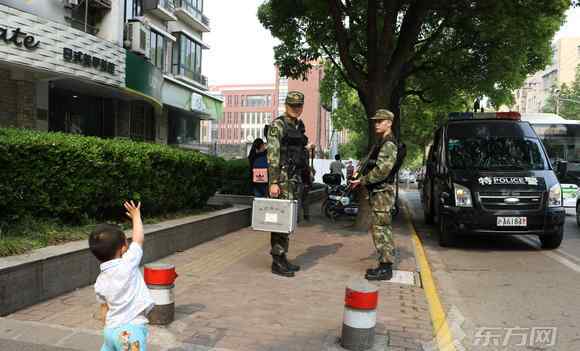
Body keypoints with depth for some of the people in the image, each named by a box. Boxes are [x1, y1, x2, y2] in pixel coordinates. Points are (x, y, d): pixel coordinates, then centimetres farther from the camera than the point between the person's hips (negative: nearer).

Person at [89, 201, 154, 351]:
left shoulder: (100, 281, 5)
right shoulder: (128, 264, -13)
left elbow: (104, 309, 13)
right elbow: (138, 239, 0)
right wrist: (136, 216, 14)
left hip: (111, 329, 7)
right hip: (131, 329, -7)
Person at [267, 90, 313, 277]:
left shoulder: (299, 126, 16)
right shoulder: (277, 125, -9)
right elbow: (272, 155, -15)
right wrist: (273, 182, -21)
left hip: (295, 177, 9)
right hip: (282, 176, -9)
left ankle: (282, 258, 19)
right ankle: (277, 262, 2)